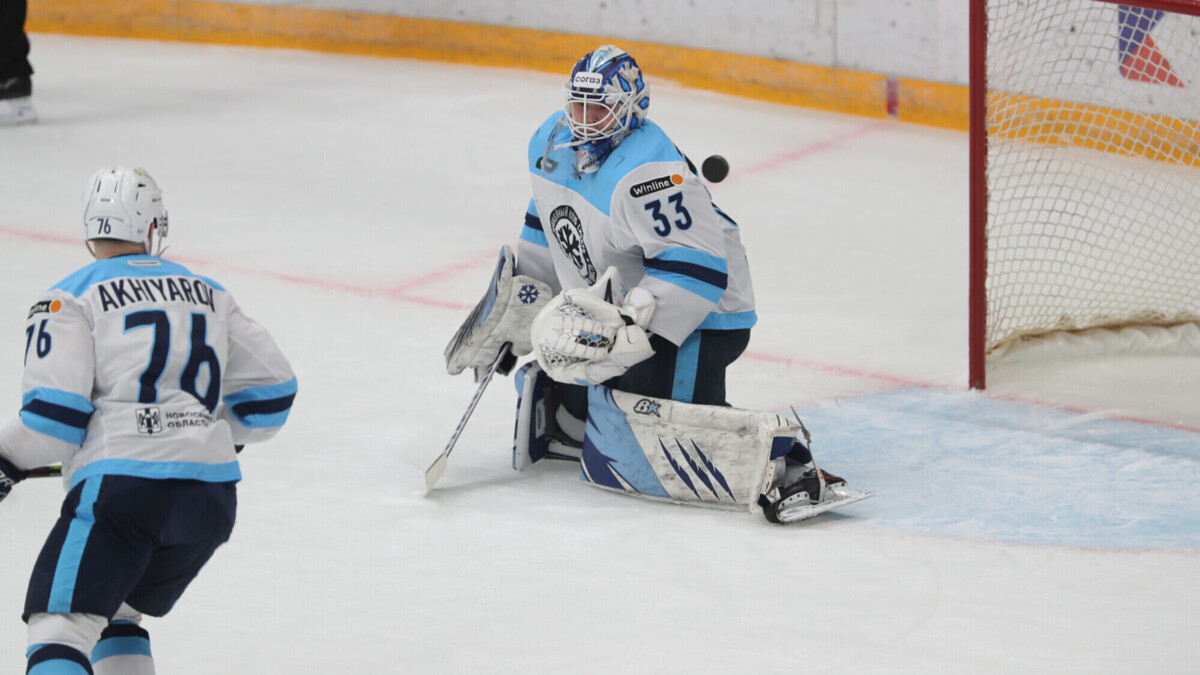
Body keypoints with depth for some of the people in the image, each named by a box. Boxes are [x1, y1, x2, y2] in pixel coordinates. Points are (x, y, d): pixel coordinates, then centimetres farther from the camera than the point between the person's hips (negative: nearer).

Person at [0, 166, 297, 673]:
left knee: (61, 624, -7)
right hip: (212, 496, 6)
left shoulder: (70, 300, 1)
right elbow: (272, 389, 18)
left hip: (122, 485, -6)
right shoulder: (208, 295, 18)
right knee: (116, 614, 23)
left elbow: (55, 410, -8)